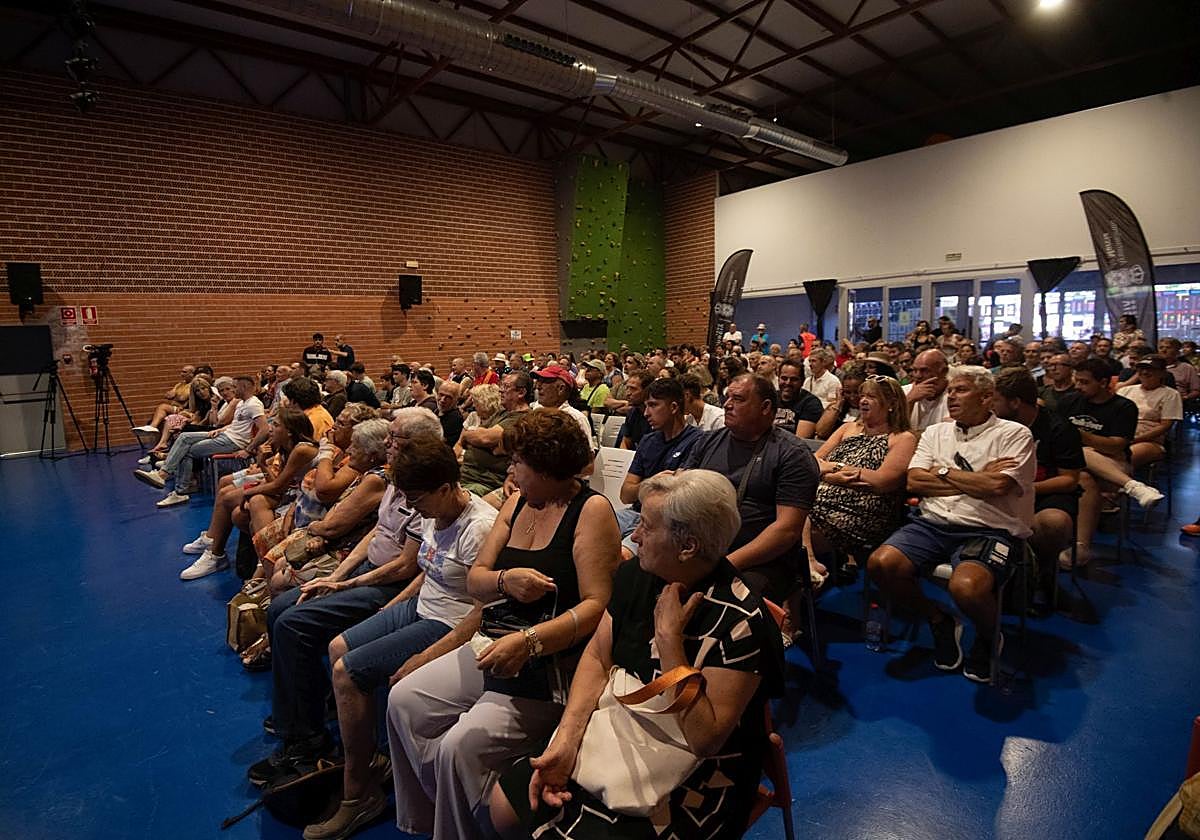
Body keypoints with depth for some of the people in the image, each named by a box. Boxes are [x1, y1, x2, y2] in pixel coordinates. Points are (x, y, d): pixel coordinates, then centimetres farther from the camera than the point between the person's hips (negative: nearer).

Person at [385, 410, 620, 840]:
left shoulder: (592, 510, -13)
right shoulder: (516, 502, 9)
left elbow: (598, 605, -20)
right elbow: (475, 580, 9)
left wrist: (528, 641, -30)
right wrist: (506, 580, -14)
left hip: (551, 662, -8)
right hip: (494, 644, 8)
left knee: (461, 746, -21)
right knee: (404, 700, 2)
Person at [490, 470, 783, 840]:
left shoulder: (739, 621, -26)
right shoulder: (636, 576, -4)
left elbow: (704, 740, -26)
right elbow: (597, 660, -1)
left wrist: (669, 638, -31)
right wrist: (565, 741, -14)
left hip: (696, 783, -6)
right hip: (621, 745, 6)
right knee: (506, 802, 2)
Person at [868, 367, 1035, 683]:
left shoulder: (1014, 434, 3)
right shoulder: (935, 433, 17)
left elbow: (998, 486, -14)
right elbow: (915, 481, 3)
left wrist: (944, 472, -2)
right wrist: (978, 480, -4)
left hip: (988, 530, -4)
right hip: (932, 524, 5)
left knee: (965, 586, -34)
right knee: (881, 563, -20)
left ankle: (988, 637, 5)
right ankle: (940, 622, 8)